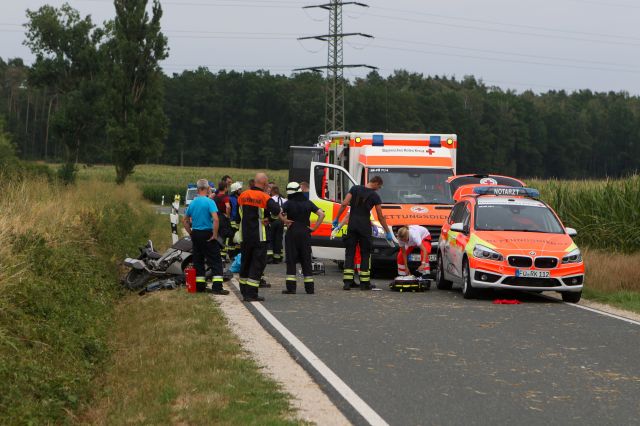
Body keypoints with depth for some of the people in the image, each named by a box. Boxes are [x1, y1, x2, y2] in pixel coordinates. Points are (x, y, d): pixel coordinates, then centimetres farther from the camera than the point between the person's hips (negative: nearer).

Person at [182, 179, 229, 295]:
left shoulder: (193, 203, 8)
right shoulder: (209, 202, -12)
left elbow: (184, 220, 15)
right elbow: (215, 219, -23)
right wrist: (215, 235, -15)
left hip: (195, 234, 6)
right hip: (207, 234, -6)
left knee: (198, 260, 13)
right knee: (215, 261, -3)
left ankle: (199, 285, 15)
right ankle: (217, 287, -10)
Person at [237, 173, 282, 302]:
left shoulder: (243, 195, 5)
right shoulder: (264, 197, -13)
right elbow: (276, 210, -26)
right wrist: (270, 218, -7)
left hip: (244, 235, 6)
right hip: (259, 237, -6)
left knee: (245, 262, 18)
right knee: (258, 263, -1)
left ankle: (244, 290, 26)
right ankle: (251, 293, -7)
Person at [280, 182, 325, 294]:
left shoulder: (288, 203, -5)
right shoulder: (308, 203, 4)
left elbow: (280, 213, -23)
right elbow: (321, 214, -2)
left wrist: (285, 221, -9)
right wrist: (314, 228, 0)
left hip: (292, 233, -3)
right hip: (305, 233, 3)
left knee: (291, 260, 1)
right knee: (306, 260, 9)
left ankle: (291, 287, -5)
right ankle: (309, 288, 8)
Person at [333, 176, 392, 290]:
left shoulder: (355, 188, 3)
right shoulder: (375, 196, -3)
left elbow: (344, 204, -5)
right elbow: (380, 217, 0)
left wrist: (337, 218, 2)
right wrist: (388, 233, 9)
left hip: (352, 225, 2)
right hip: (365, 227, -2)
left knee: (350, 253, 4)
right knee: (365, 254, 8)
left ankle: (347, 282, -4)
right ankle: (364, 283, 7)